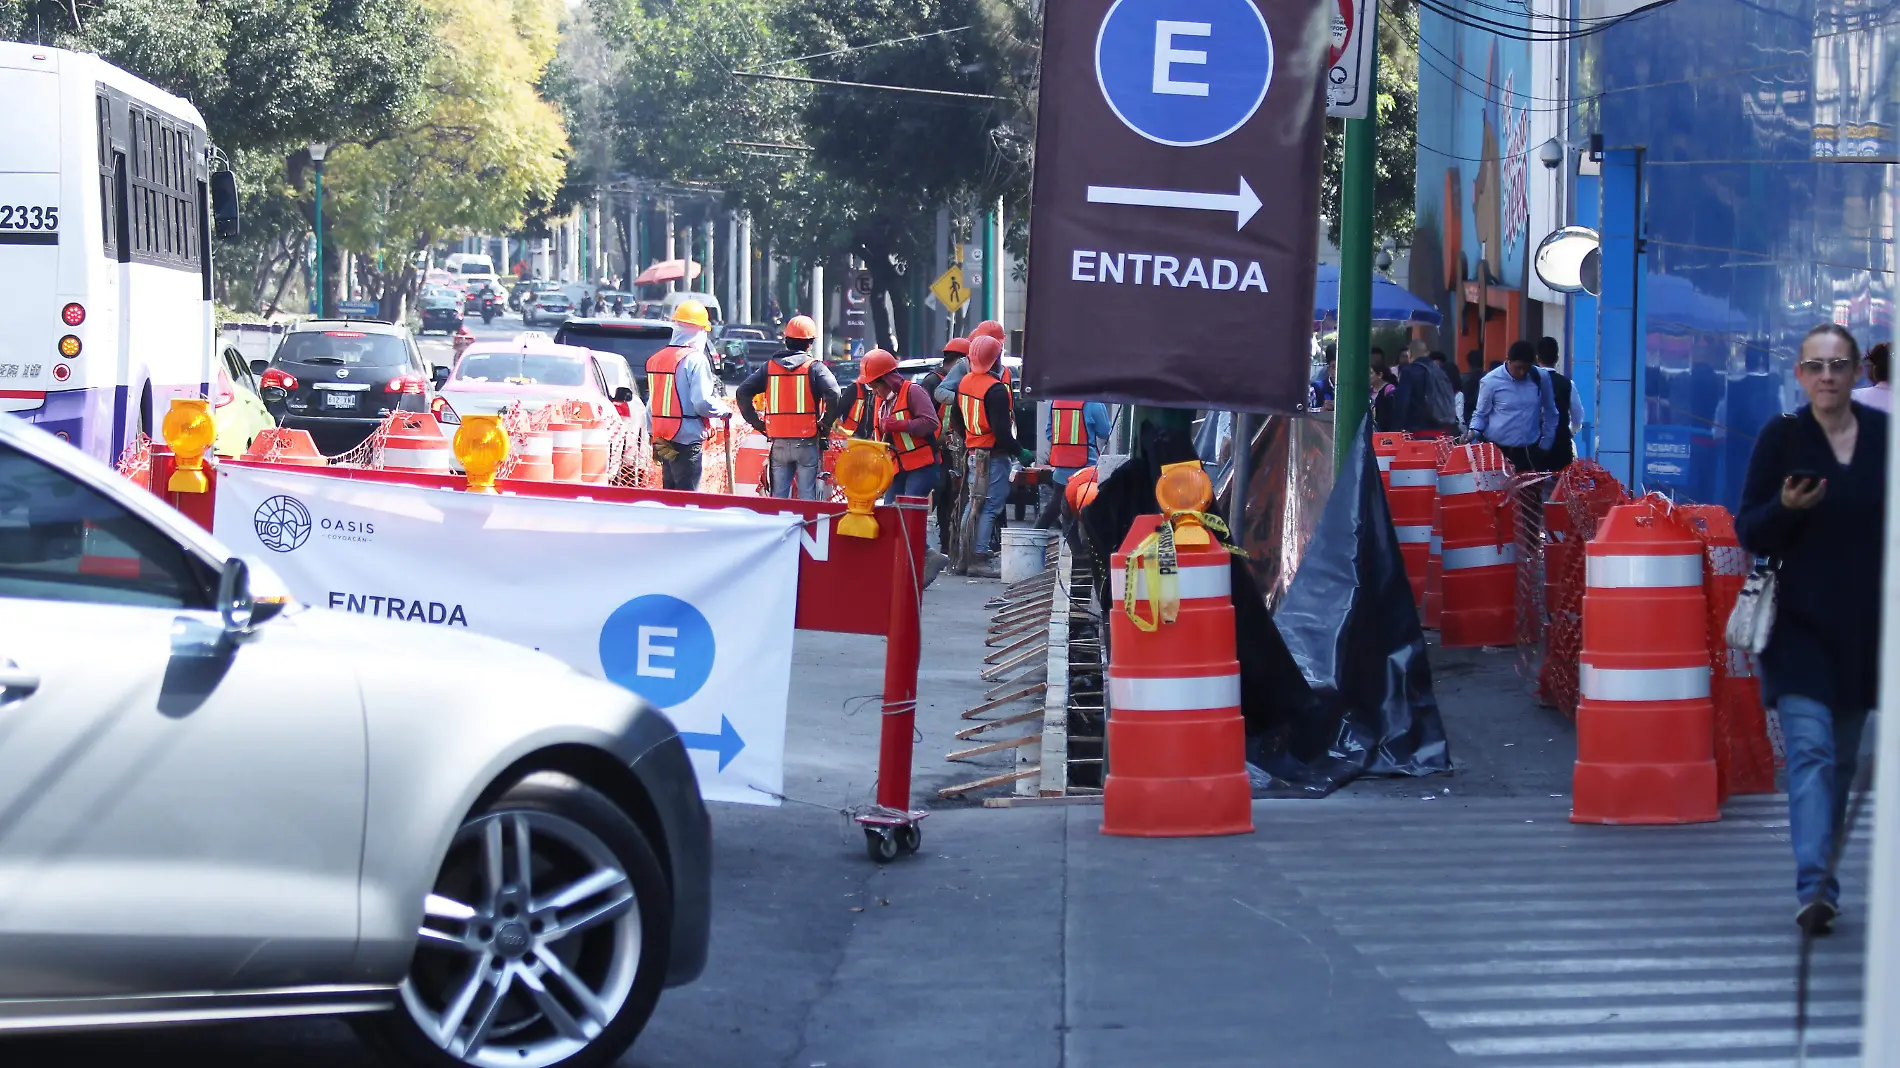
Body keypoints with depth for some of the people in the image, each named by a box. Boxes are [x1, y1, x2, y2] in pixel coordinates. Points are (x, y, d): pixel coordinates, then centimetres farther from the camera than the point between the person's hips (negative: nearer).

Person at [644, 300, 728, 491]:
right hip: (687, 439, -8)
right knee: (687, 496, -6)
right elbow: (701, 402, -19)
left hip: (662, 438, 8)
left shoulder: (656, 359, 12)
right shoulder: (695, 360, -13)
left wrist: (652, 432, 22)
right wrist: (724, 411, -1)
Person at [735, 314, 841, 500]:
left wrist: (756, 422, 7)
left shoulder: (770, 367, 7)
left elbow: (743, 393, 3)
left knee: (778, 496, 9)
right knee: (807, 497, 0)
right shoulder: (814, 367, -4)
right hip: (806, 442, -3)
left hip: (779, 442, 3)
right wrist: (825, 425, -6)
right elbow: (833, 394, -19)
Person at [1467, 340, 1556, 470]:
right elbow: (1481, 414, 3)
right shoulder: (1491, 381, -7)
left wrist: (1546, 443, 13)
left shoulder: (1540, 378, 0)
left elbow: (1550, 413, 13)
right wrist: (1474, 432, -16)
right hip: (1498, 449, -2)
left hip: (1530, 450, 2)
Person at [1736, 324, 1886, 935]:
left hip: (1864, 625, 3)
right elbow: (1749, 532, -1)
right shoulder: (1781, 437, -2)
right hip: (1799, 623, -3)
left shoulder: (1883, 435, 3)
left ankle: (1822, 883, 21)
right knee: (1809, 749, -15)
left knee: (1842, 758, 10)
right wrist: (1787, 507, -21)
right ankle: (1814, 887, -23)